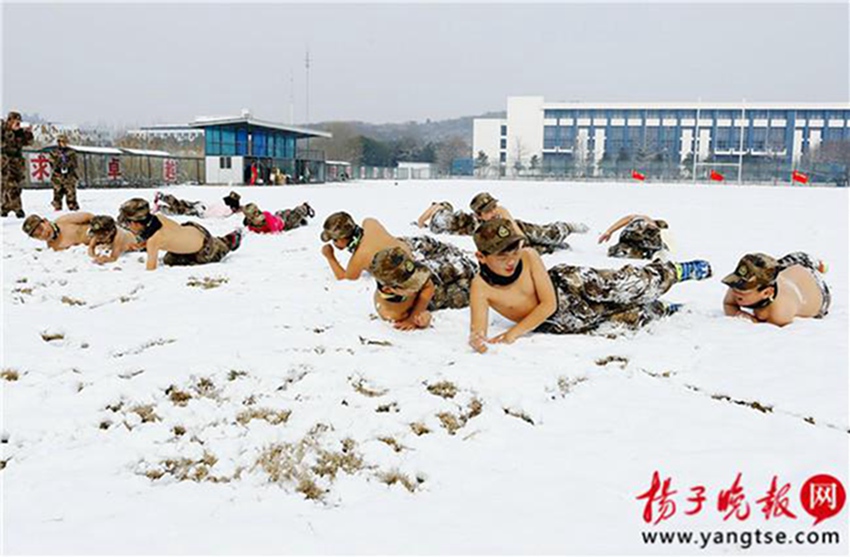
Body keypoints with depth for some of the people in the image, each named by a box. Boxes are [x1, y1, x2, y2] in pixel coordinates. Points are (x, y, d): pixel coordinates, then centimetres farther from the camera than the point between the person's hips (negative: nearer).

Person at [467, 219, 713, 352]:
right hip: (557, 325, 1)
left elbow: (549, 302, -27)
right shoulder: (480, 287, -27)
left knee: (632, 285, -4)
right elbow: (478, 329, -33)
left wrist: (515, 332, -36)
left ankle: (676, 270, 29)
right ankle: (663, 310, 41)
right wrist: (477, 341, -58)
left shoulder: (529, 257, -26)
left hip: (567, 285, -1)